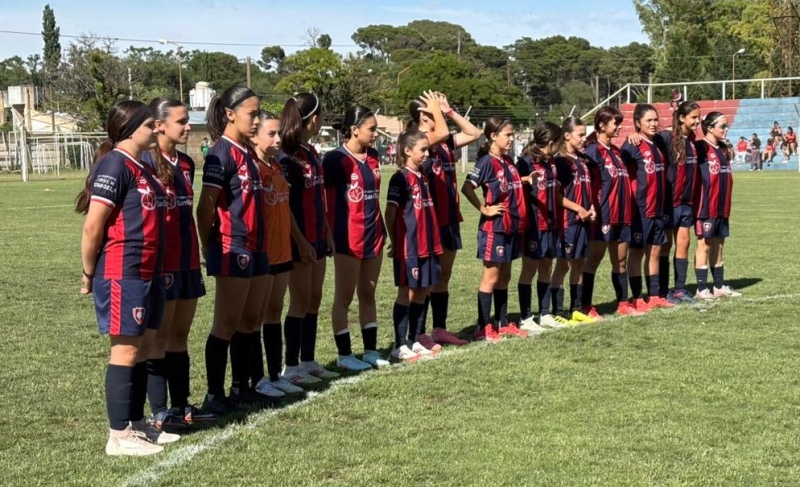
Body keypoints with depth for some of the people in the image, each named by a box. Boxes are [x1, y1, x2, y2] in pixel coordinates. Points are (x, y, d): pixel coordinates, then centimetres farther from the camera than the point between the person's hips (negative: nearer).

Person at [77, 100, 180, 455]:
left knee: (143, 349, 13)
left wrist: (159, 271, 14)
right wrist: (89, 273, -6)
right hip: (122, 275, -9)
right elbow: (92, 226, -16)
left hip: (148, 274, 9)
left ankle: (137, 425, 23)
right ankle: (118, 436, 4)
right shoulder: (115, 165, -14)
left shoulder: (142, 168, 15)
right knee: (126, 351, -3)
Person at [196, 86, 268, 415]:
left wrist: (259, 246, 12)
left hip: (256, 250, 9)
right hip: (232, 251, -9)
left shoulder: (248, 152, 13)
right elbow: (205, 207, -16)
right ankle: (214, 395, 4)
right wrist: (209, 249, -8)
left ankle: (241, 388, 23)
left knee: (249, 322, 13)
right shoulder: (222, 153, -13)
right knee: (227, 325, -3)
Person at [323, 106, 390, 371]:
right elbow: (322, 197, -9)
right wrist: (331, 234, -11)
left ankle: (370, 350, 20)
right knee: (344, 297, 3)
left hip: (373, 235, 7)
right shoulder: (335, 159, -11)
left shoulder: (373, 156, 9)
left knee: (368, 294, 12)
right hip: (348, 238, -7)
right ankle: (344, 355, 10)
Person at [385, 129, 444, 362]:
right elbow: (390, 212, -14)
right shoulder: (401, 178, -11)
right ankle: (400, 346, 3)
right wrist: (394, 242, -11)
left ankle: (414, 342, 20)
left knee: (421, 293, 11)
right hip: (408, 246, -7)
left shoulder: (423, 177, 13)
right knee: (406, 293, -3)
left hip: (427, 245, 8)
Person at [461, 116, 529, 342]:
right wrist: (484, 209, -18)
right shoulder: (487, 162, -14)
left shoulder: (508, 161, 10)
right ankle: (484, 327, 5)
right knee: (491, 277, -2)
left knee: (504, 277, 14)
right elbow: (467, 188, -23)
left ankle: (503, 323, 22)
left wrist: (527, 179, 7)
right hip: (494, 227, -8)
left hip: (512, 226, 8)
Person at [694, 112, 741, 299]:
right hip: (706, 206, -7)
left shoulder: (724, 149, 13)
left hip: (722, 207, 7)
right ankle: (702, 289, 6)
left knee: (718, 245, 12)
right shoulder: (701, 148, -9)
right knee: (704, 245, 0)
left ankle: (719, 286, 20)